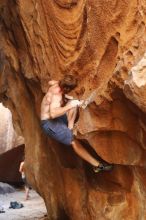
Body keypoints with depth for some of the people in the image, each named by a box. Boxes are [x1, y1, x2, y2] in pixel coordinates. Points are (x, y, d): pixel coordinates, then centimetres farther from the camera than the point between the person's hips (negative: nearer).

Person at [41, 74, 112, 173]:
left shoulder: (57, 84, -2)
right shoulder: (56, 96, -29)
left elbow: (50, 82, 25)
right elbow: (53, 113, -45)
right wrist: (69, 106, -41)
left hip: (55, 117, 10)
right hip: (49, 123, -10)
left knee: (73, 104, -5)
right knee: (73, 141, -21)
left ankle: (70, 129, -11)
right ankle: (97, 165, -23)